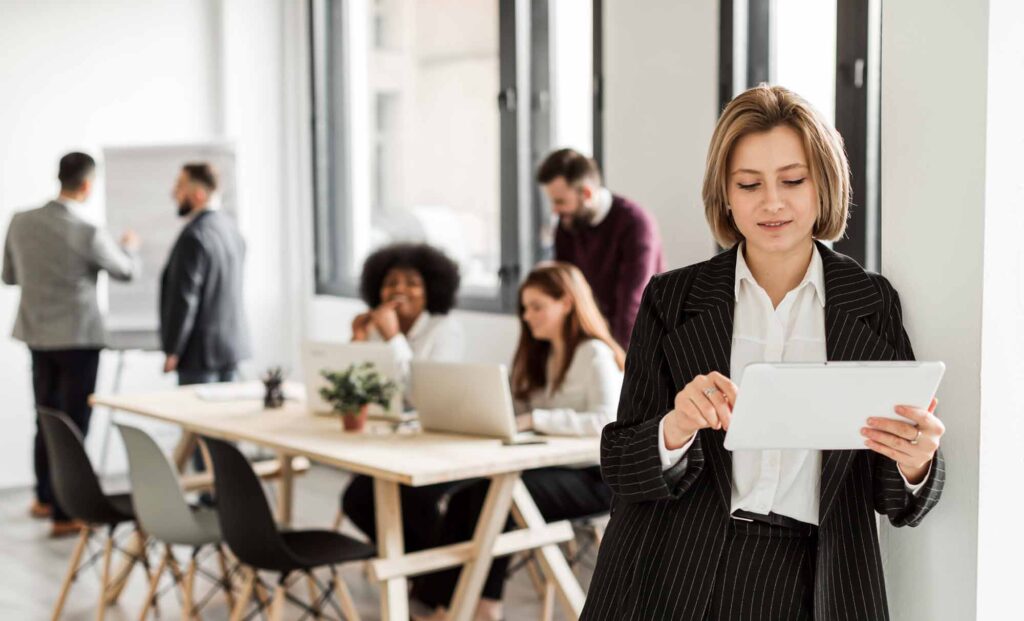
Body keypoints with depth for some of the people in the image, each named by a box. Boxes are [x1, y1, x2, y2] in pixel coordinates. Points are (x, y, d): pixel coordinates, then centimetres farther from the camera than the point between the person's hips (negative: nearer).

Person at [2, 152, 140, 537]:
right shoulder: (88, 233, -18)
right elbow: (127, 272, 0)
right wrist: (130, 245, 21)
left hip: (37, 336, 6)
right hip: (78, 337, -6)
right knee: (73, 424, 2)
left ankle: (45, 499, 33)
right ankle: (64, 515, 7)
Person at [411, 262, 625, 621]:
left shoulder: (595, 355, -11)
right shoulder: (544, 356, 17)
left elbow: (607, 421, -26)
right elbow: (518, 413, 13)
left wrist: (535, 420, -29)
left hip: (595, 477, -7)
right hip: (554, 467, 7)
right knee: (466, 492, -19)